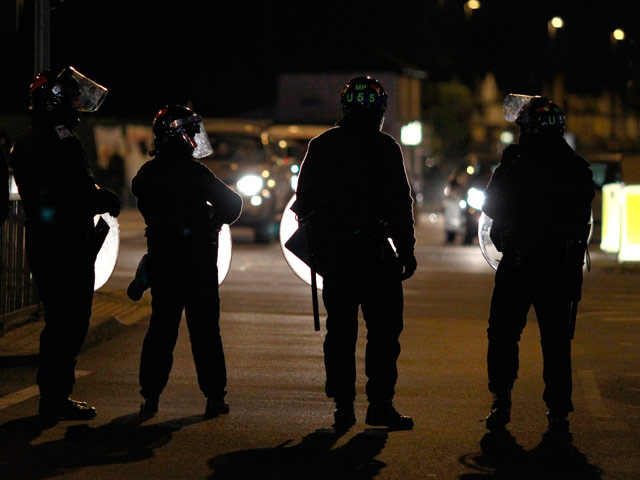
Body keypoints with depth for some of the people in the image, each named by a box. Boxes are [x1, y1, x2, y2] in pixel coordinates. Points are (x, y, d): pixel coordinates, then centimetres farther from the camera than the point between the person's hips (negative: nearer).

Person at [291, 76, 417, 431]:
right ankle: (379, 404, -7)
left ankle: (343, 405, 8)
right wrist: (406, 250, 1)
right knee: (384, 328, 0)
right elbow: (401, 204, -5)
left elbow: (303, 202, 12)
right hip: (374, 253, -4)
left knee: (340, 330, 9)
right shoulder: (385, 148, -5)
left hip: (333, 254, 4)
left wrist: (317, 243, 21)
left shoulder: (320, 146, 7)